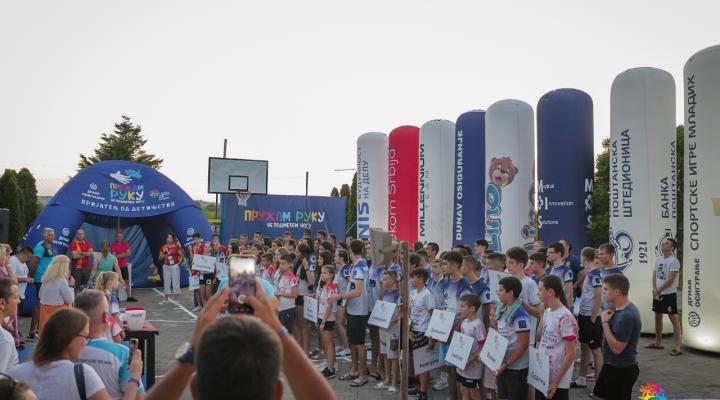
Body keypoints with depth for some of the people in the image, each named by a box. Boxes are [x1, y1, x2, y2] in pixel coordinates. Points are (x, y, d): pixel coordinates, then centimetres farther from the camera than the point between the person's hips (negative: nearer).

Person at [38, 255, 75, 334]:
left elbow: (40, 295, 20)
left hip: (45, 313, 8)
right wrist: (71, 285, 1)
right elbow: (70, 300, -10)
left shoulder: (46, 279, 6)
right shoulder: (62, 281, -16)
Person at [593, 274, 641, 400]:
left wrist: (605, 322, -21)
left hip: (622, 370, -10)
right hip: (612, 366, 10)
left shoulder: (626, 315, -25)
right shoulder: (620, 309, 6)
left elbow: (617, 348, -26)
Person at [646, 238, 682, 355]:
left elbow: (671, 280, -17)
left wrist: (658, 290, -11)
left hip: (669, 294, -8)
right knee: (658, 317, 15)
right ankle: (658, 342, 27)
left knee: (673, 318, -6)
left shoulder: (674, 261, -13)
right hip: (657, 293, 8)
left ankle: (677, 347, -4)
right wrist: (654, 289, -5)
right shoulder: (658, 259, 10)